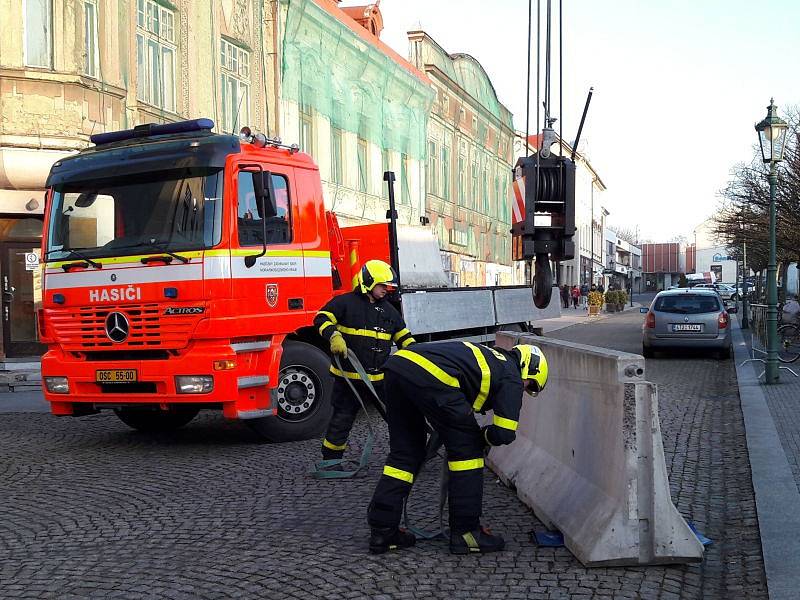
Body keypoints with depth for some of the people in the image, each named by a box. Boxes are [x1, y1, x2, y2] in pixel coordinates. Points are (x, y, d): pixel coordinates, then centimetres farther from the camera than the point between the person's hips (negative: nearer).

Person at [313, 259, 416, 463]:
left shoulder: (389, 310, 14)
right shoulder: (346, 303, -5)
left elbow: (404, 337, 21)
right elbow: (322, 319, -13)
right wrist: (335, 336, -30)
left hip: (380, 377, 5)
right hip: (349, 376, -5)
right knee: (342, 419, 4)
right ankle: (330, 460, 17)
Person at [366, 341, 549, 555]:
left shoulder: (487, 356, 36)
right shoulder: (512, 378, 13)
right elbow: (504, 433, 6)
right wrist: (482, 437, 26)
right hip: (431, 376, -8)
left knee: (405, 452, 19)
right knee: (467, 449, 11)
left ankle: (381, 531, 19)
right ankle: (466, 531, 16)